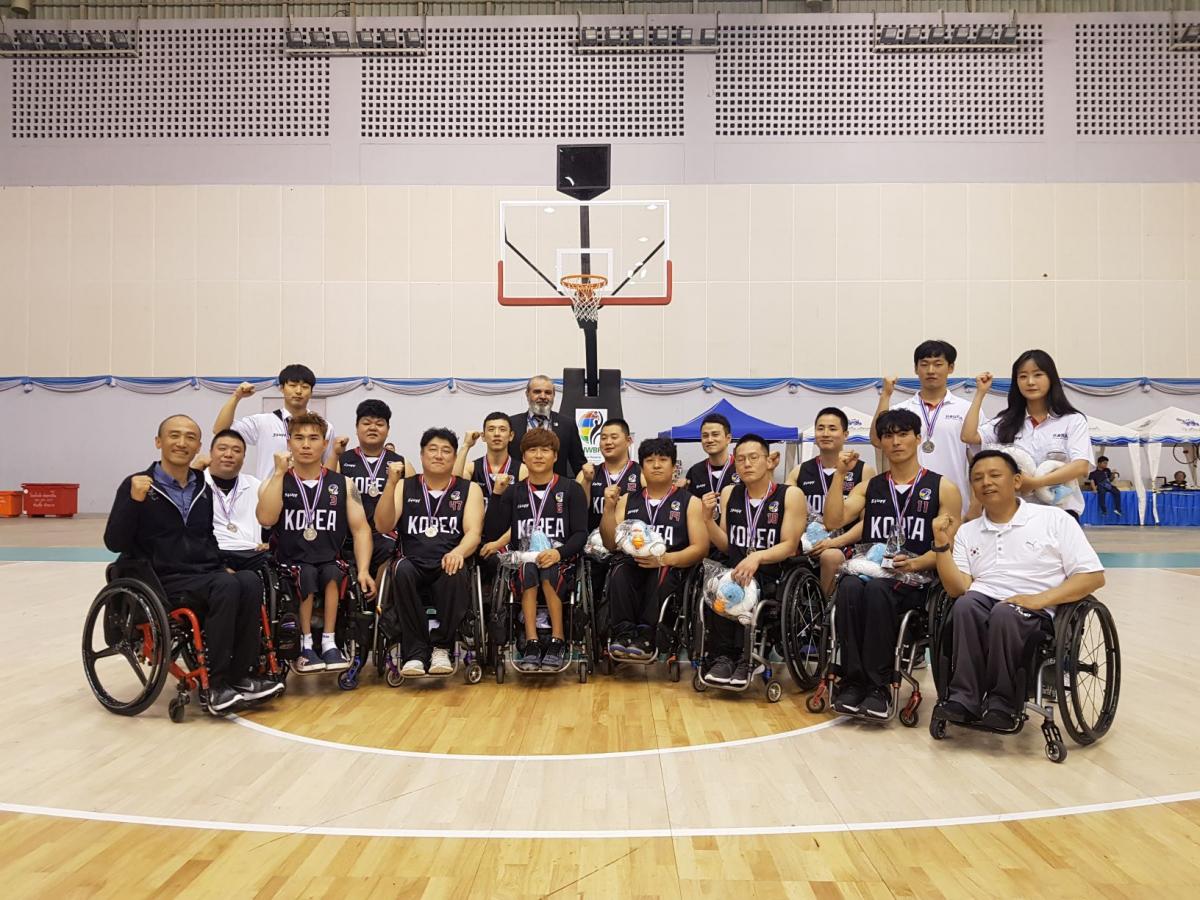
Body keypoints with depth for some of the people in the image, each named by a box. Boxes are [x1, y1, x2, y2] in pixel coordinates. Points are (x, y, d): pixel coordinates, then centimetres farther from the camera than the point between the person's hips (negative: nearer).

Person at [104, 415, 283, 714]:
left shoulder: (203, 489, 15)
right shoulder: (138, 484, -2)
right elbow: (114, 543, -8)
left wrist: (222, 566, 10)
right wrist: (133, 501, -21)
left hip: (205, 576, 5)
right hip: (164, 581, -5)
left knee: (250, 583, -26)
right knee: (227, 587, -32)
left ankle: (240, 676, -19)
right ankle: (216, 685, -25)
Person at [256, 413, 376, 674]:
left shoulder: (343, 485, 9)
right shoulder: (274, 482, 6)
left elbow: (361, 529, 1)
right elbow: (266, 519, -14)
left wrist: (363, 570, -13)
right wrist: (280, 472, -12)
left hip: (331, 563, 1)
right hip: (291, 565, -1)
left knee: (332, 574, -30)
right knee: (306, 575, -31)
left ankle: (329, 643, -18)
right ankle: (305, 646, -18)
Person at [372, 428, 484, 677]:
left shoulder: (469, 489, 13)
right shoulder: (405, 487, 16)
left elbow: (474, 532, -2)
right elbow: (383, 526, 2)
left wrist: (458, 552, -25)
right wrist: (391, 484, -10)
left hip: (448, 566, -1)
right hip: (415, 566, 1)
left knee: (456, 574, -35)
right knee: (402, 569, -34)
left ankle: (441, 647, -15)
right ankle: (415, 652, -24)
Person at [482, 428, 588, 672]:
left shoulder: (571, 490, 7)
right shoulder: (514, 493, 14)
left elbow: (580, 534, -2)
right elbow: (491, 532, 4)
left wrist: (559, 553, -21)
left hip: (561, 563, -1)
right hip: (522, 561, 2)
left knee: (548, 570, -35)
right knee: (528, 568, -33)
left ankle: (557, 642, -27)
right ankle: (532, 645, -33)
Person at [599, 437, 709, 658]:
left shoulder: (690, 502, 10)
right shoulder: (627, 500, 18)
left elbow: (701, 548, 0)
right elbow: (611, 543, 10)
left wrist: (665, 559, -16)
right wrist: (609, 507, -4)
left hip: (672, 569, -2)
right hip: (633, 564, 2)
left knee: (661, 572, -35)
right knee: (620, 570, -31)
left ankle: (645, 635, -33)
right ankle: (623, 633, -31)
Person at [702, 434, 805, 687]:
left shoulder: (790, 495, 0)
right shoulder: (729, 494, 12)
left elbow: (789, 546, -7)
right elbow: (726, 546, 13)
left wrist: (758, 557, -25)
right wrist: (708, 518, -3)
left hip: (773, 576, -3)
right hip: (735, 571, 3)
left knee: (742, 590, -33)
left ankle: (742, 658, -19)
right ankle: (723, 657, -20)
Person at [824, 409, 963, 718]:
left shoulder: (943, 488, 9)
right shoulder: (869, 487, 19)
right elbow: (833, 520, 4)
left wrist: (914, 563, -17)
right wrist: (839, 475, -3)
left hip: (916, 580, -3)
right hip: (870, 570, 3)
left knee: (877, 589, -36)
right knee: (849, 586, -34)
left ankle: (879, 685, -27)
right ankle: (853, 681, -26)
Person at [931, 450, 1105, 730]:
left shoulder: (1054, 519, 6)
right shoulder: (966, 532, 16)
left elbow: (1094, 577, 0)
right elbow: (958, 589, 4)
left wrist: (1039, 599, -14)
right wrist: (942, 544, -7)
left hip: (1035, 614, -2)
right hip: (982, 605, 3)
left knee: (1004, 613, -36)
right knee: (966, 604, -32)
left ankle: (1002, 703, -21)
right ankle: (964, 698, -26)